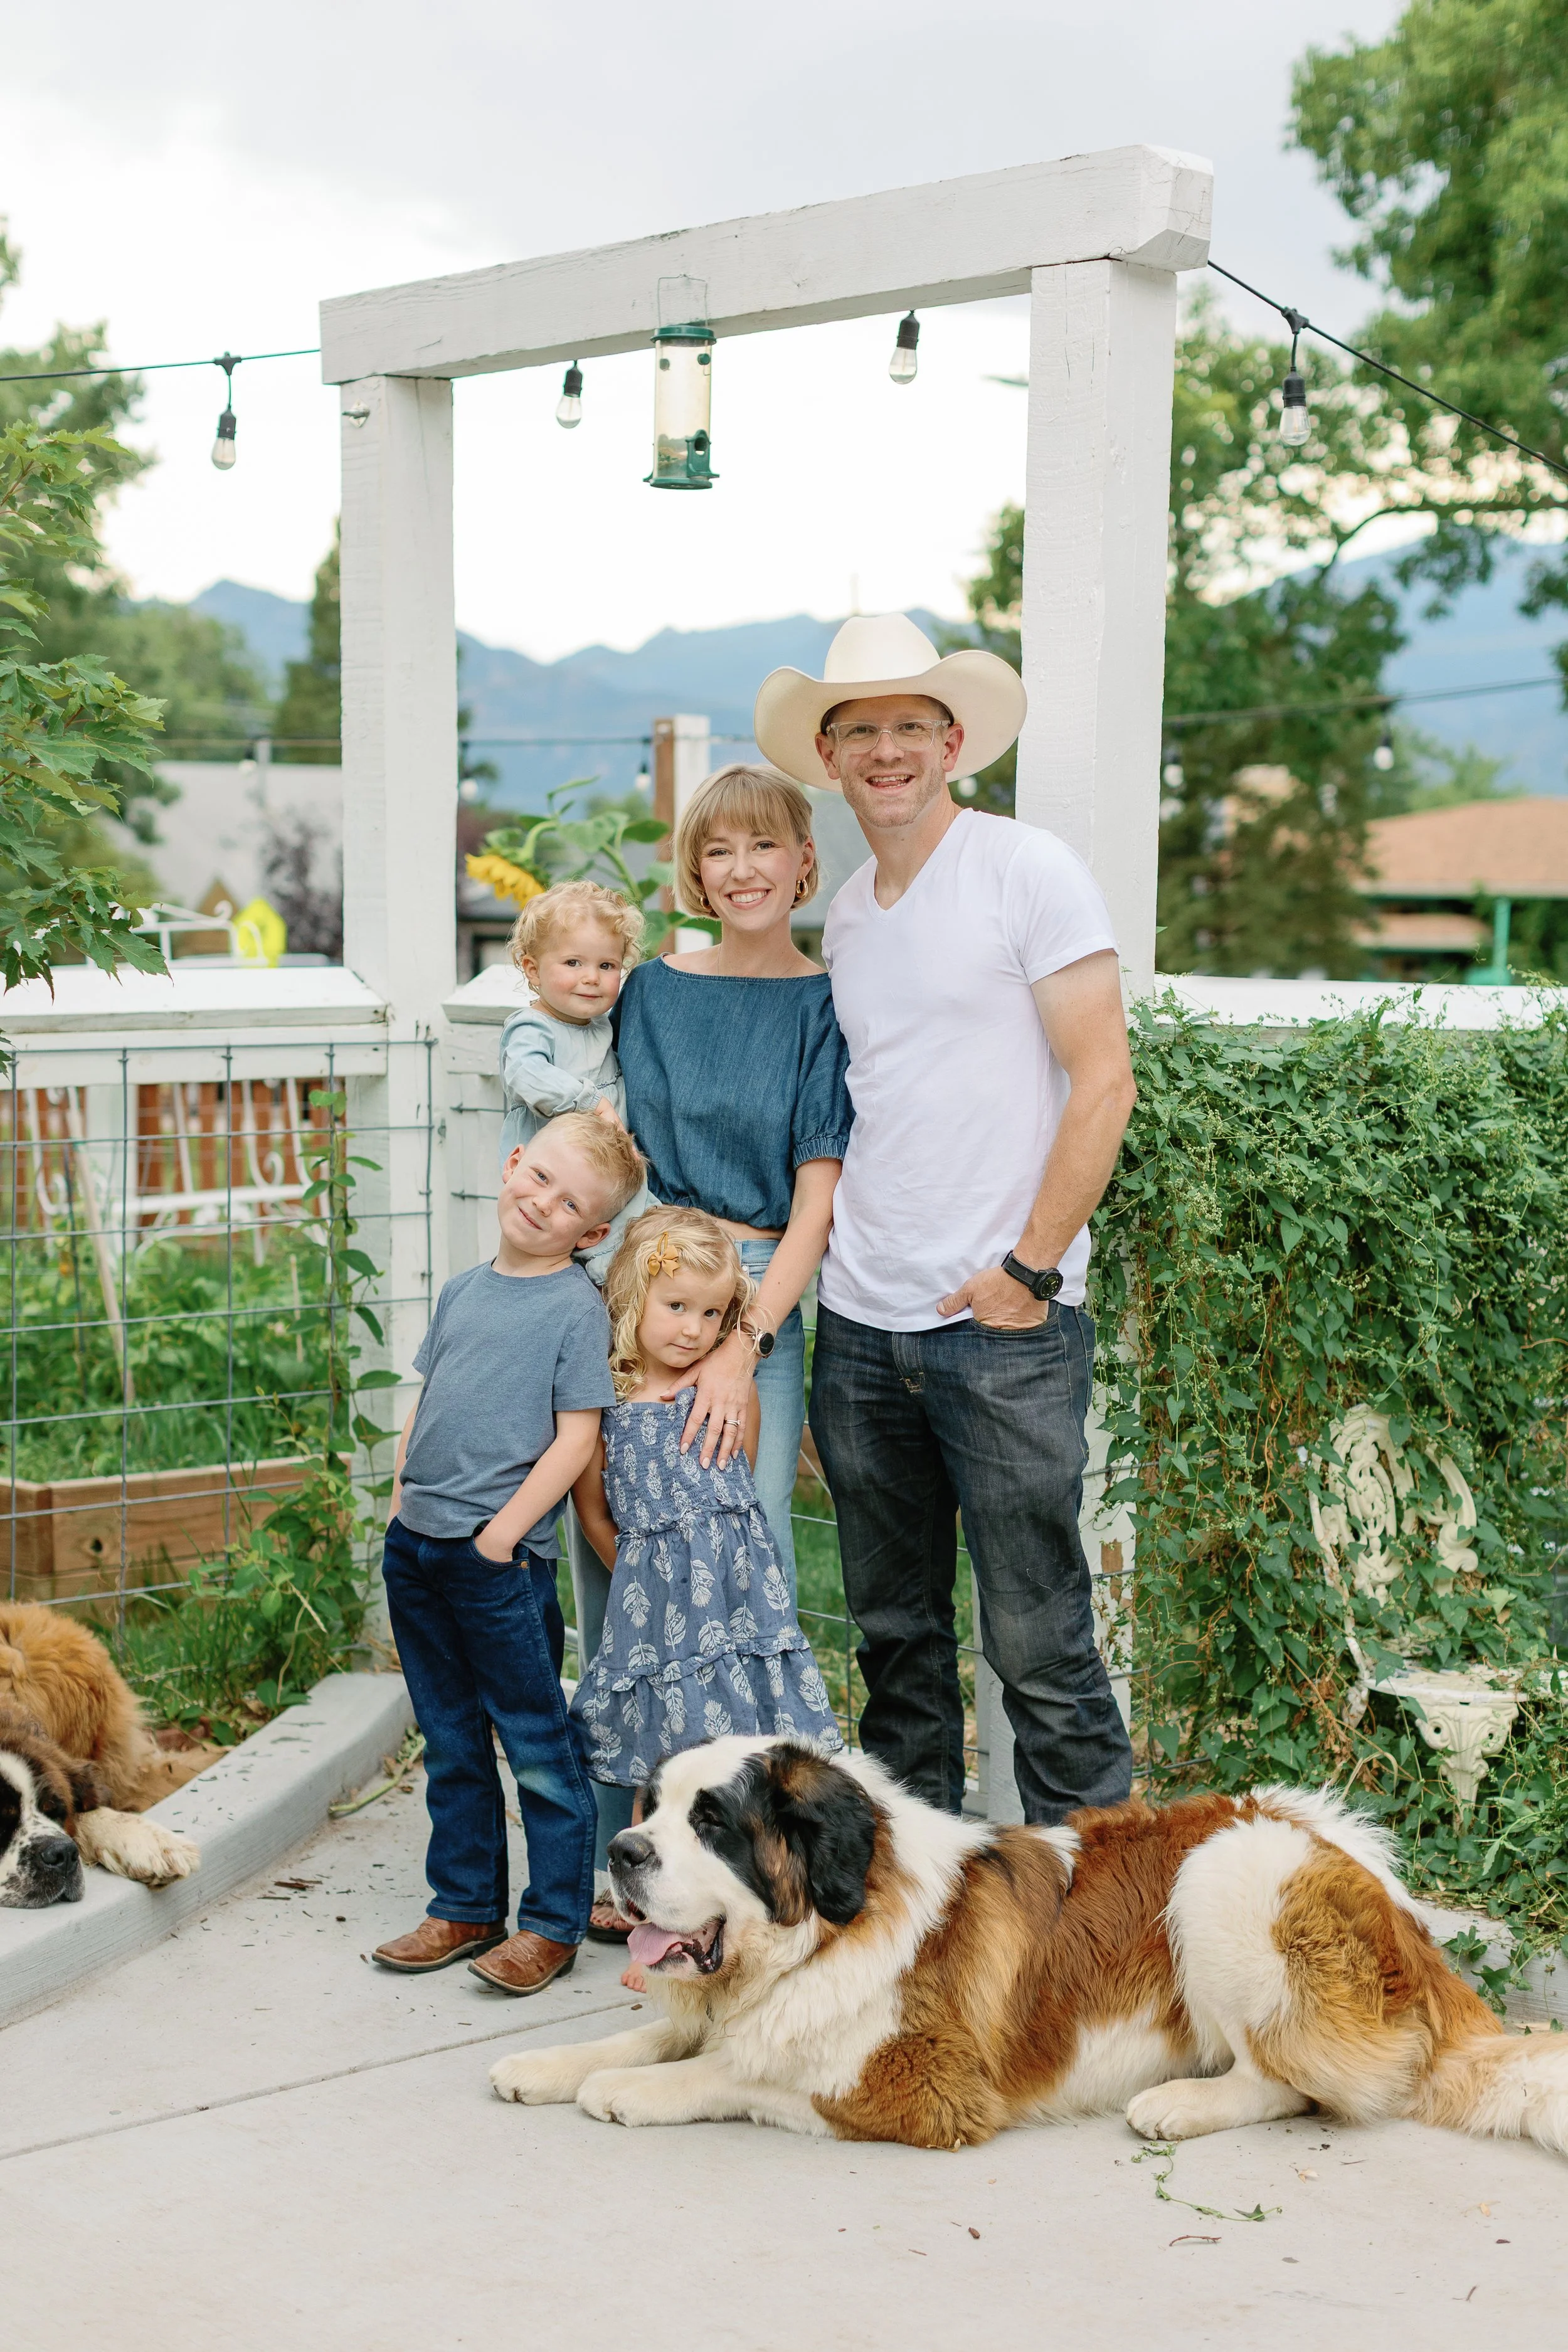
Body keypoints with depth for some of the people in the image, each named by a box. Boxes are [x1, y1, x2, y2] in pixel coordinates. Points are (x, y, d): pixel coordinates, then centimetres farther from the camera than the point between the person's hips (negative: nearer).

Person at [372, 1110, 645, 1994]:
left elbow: (576, 1439, -12)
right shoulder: (464, 1290, 12)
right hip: (415, 1548, 7)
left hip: (502, 1557, -7)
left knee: (539, 1746, 2)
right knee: (452, 1746, 16)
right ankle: (466, 1909, 28)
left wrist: (503, 1529, -15)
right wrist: (402, 1500, 9)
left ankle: (553, 1925, 12)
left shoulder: (578, 1306, -8)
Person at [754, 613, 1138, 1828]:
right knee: (896, 1634, 14)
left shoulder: (1029, 869, -5)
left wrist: (1030, 1270, -13)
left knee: (1038, 1638, -3)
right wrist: (838, 1255, 10)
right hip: (860, 1324, 6)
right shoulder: (847, 911, 14)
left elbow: (1103, 1081, -10)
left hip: (1004, 1324, -6)